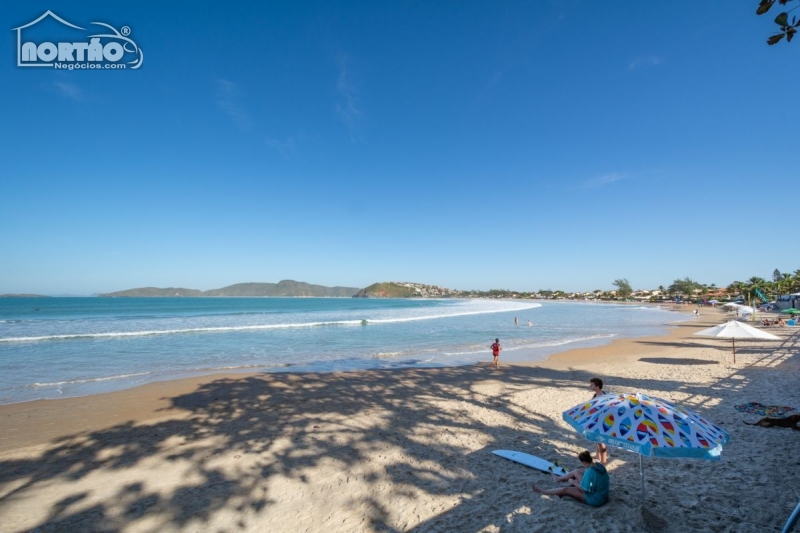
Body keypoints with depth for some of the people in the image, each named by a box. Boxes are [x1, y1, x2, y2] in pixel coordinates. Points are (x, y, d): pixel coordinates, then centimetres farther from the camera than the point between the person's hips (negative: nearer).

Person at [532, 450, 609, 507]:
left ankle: (542, 491, 13)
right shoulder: (600, 466, -7)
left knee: (565, 490, -5)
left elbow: (583, 489, -25)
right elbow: (608, 481, 10)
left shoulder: (589, 472, -33)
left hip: (595, 500, -8)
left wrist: (573, 482, -6)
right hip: (604, 496, 8)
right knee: (576, 472, 13)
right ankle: (559, 478, 39)